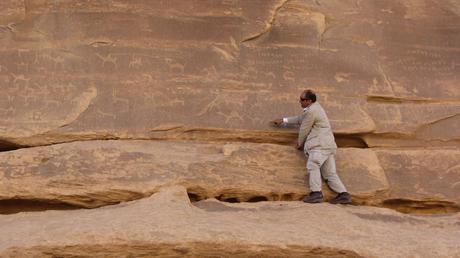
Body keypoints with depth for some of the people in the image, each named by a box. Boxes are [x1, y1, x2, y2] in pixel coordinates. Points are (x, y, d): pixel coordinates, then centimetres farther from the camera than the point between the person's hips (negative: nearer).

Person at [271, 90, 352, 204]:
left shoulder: (311, 111, -11)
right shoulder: (315, 107, 23)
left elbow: (304, 129, -3)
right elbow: (300, 119, 34)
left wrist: (300, 143, 13)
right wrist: (283, 120, 37)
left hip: (320, 145, -11)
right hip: (328, 145, 11)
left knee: (313, 165, -24)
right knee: (330, 172, 5)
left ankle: (316, 193, -36)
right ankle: (344, 194, -4)